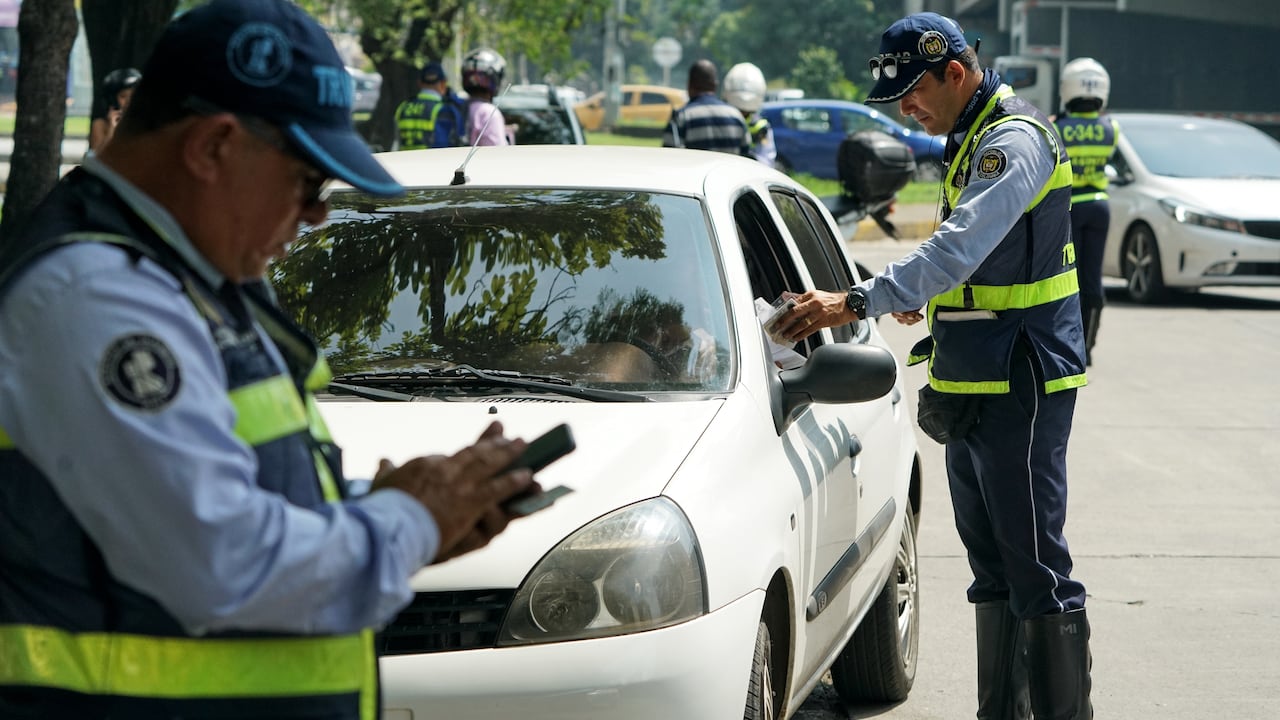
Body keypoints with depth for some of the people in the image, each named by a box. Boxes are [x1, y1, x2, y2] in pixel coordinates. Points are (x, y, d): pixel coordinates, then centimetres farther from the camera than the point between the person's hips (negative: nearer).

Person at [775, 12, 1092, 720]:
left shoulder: (1015, 140, -17)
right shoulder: (970, 137, 15)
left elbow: (959, 246, -31)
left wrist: (858, 301, -36)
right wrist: (921, 292, 14)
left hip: (1019, 388, -10)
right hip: (973, 387, 10)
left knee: (1037, 571, -7)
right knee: (992, 566, 14)